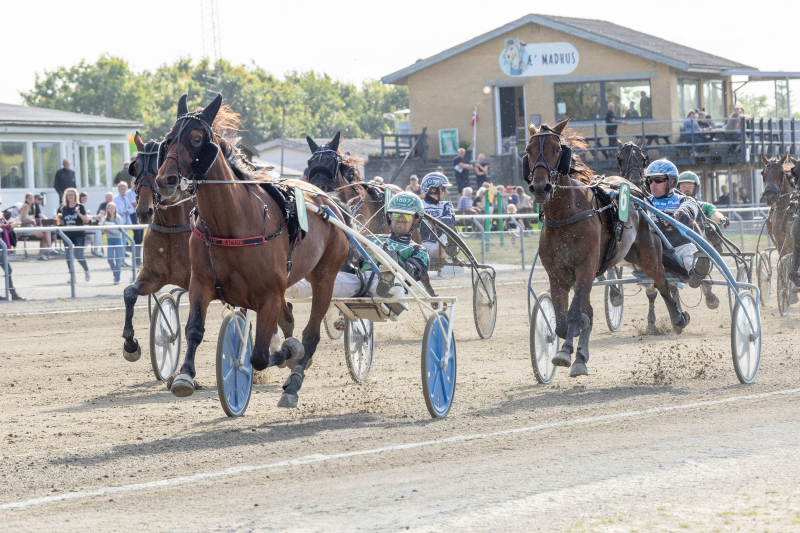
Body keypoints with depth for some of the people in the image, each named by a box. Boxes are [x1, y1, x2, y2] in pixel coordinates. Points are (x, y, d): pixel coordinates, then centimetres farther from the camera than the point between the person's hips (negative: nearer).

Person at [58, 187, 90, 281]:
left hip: (79, 235, -4)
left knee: (79, 256, -10)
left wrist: (79, 214, -21)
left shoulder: (80, 207, -2)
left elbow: (86, 220, -6)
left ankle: (86, 270, 16)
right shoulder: (64, 208, 9)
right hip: (68, 234, 4)